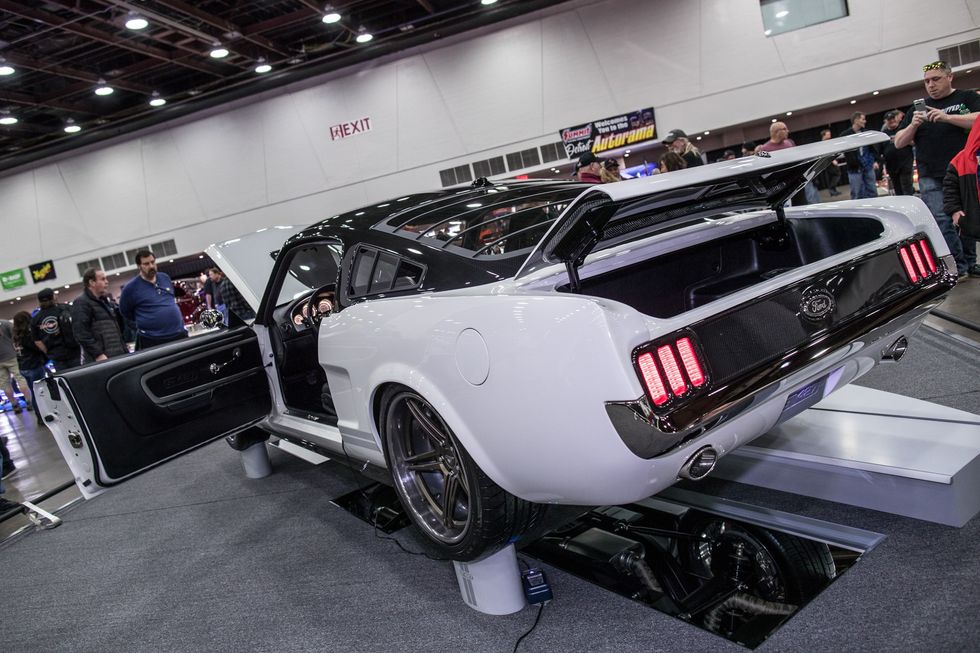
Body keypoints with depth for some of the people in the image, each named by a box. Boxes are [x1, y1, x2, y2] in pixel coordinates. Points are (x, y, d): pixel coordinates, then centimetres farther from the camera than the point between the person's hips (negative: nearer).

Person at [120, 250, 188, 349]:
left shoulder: (165, 277, 9)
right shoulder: (131, 287, -5)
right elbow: (125, 311, 5)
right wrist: (146, 321, 7)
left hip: (179, 334, 5)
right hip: (151, 340, -5)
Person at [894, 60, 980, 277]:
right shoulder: (917, 108, 17)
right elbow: (899, 143, 15)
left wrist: (948, 117, -17)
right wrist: (913, 125, -4)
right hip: (931, 178, 1)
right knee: (941, 221, -12)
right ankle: (958, 266, -8)